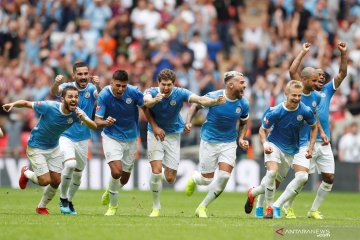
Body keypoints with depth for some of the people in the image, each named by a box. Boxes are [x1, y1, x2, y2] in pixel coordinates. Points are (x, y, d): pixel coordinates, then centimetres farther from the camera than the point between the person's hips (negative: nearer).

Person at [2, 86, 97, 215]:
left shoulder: (76, 113, -16)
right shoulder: (49, 107, -27)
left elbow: (94, 126, -22)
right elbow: (27, 103, -16)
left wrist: (84, 119, -42)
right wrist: (13, 104, -34)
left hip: (54, 148, 5)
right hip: (36, 148, -5)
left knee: (56, 181, 3)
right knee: (45, 181, -11)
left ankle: (42, 207, 29)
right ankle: (26, 173, 23)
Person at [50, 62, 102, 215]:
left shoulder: (91, 89, -7)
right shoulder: (68, 87, -12)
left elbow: (100, 95, -29)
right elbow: (55, 92, -32)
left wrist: (98, 86, -52)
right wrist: (56, 83, -55)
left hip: (83, 139, 3)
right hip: (65, 136, -3)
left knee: (78, 174, 13)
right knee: (70, 164, -26)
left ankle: (69, 201, 36)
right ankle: (63, 198, -8)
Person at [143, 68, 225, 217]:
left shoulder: (180, 93, -16)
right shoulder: (151, 92, -17)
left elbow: (200, 100, -31)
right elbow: (146, 101, -42)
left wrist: (215, 101, -52)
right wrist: (154, 100, -66)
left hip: (173, 135, 1)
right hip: (155, 133, -1)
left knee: (170, 179, -1)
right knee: (156, 171, -15)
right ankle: (156, 208, 3)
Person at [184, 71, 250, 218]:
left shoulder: (243, 104, -6)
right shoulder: (213, 97, -16)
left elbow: (244, 123, 13)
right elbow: (196, 105, 3)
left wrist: (241, 138, -3)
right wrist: (188, 121, -11)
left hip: (229, 143, 3)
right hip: (209, 141, -2)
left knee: (224, 176, -14)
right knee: (207, 179, 0)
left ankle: (203, 207, 6)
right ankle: (194, 178, 40)